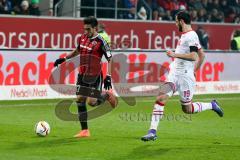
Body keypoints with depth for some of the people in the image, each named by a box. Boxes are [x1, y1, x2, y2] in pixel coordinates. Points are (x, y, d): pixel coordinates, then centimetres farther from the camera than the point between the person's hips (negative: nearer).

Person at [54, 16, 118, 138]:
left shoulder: (100, 41, -13)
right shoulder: (83, 38, 6)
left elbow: (110, 59, -12)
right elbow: (77, 51, 27)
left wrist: (108, 76, -19)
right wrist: (64, 59, 21)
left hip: (95, 76, -6)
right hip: (82, 74, 6)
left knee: (91, 102, -13)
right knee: (80, 100, 0)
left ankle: (107, 95, 20)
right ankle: (85, 130, 7)